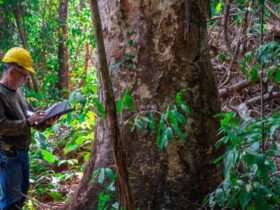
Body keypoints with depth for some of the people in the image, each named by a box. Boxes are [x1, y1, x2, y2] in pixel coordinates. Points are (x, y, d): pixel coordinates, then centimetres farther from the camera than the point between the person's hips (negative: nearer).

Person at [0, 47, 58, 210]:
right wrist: (28, 122, -25)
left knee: (21, 193, 21)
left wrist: (46, 123, -1)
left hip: (22, 152, 10)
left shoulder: (17, 91, 10)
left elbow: (27, 116, 16)